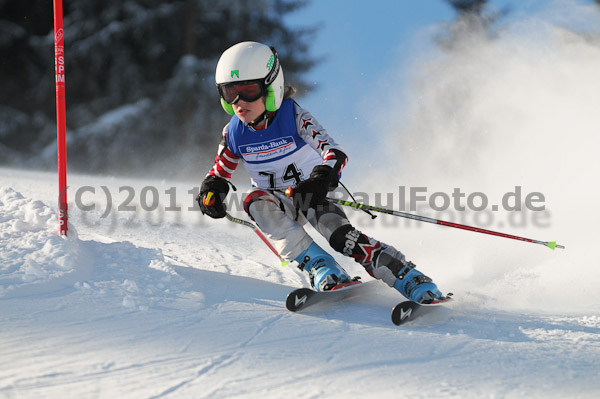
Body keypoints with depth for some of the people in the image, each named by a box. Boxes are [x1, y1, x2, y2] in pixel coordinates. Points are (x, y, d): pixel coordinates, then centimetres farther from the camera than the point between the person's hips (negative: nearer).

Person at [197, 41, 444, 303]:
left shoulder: (294, 117, -19)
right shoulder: (234, 133, -7)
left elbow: (336, 152, -28)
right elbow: (219, 173, 9)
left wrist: (321, 179, -49)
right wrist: (210, 193, -16)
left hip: (310, 193, -3)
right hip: (277, 199, 3)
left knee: (340, 235, -32)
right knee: (255, 201, -32)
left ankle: (414, 283, -35)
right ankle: (321, 269, -36)